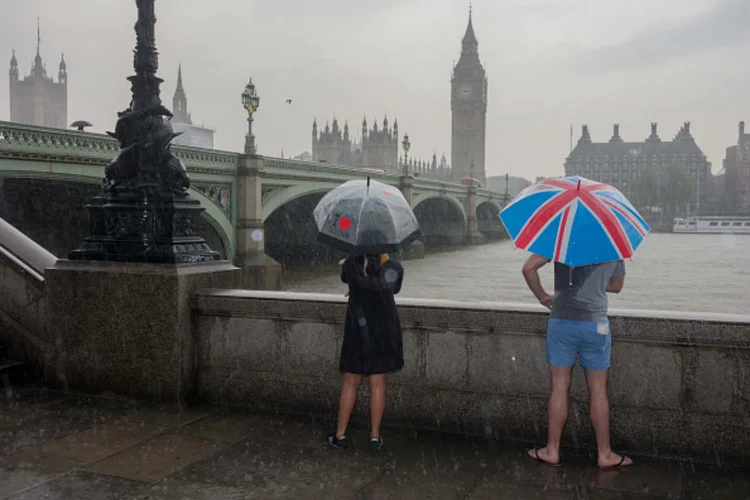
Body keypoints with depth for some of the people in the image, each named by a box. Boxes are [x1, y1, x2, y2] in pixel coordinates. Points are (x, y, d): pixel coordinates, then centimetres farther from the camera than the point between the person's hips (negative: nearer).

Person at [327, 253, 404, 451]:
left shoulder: (350, 264, -7)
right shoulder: (394, 268, -6)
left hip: (357, 329, 0)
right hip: (385, 332, 0)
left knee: (351, 383, 9)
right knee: (378, 384, 7)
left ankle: (340, 434, 13)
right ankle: (375, 435, 12)